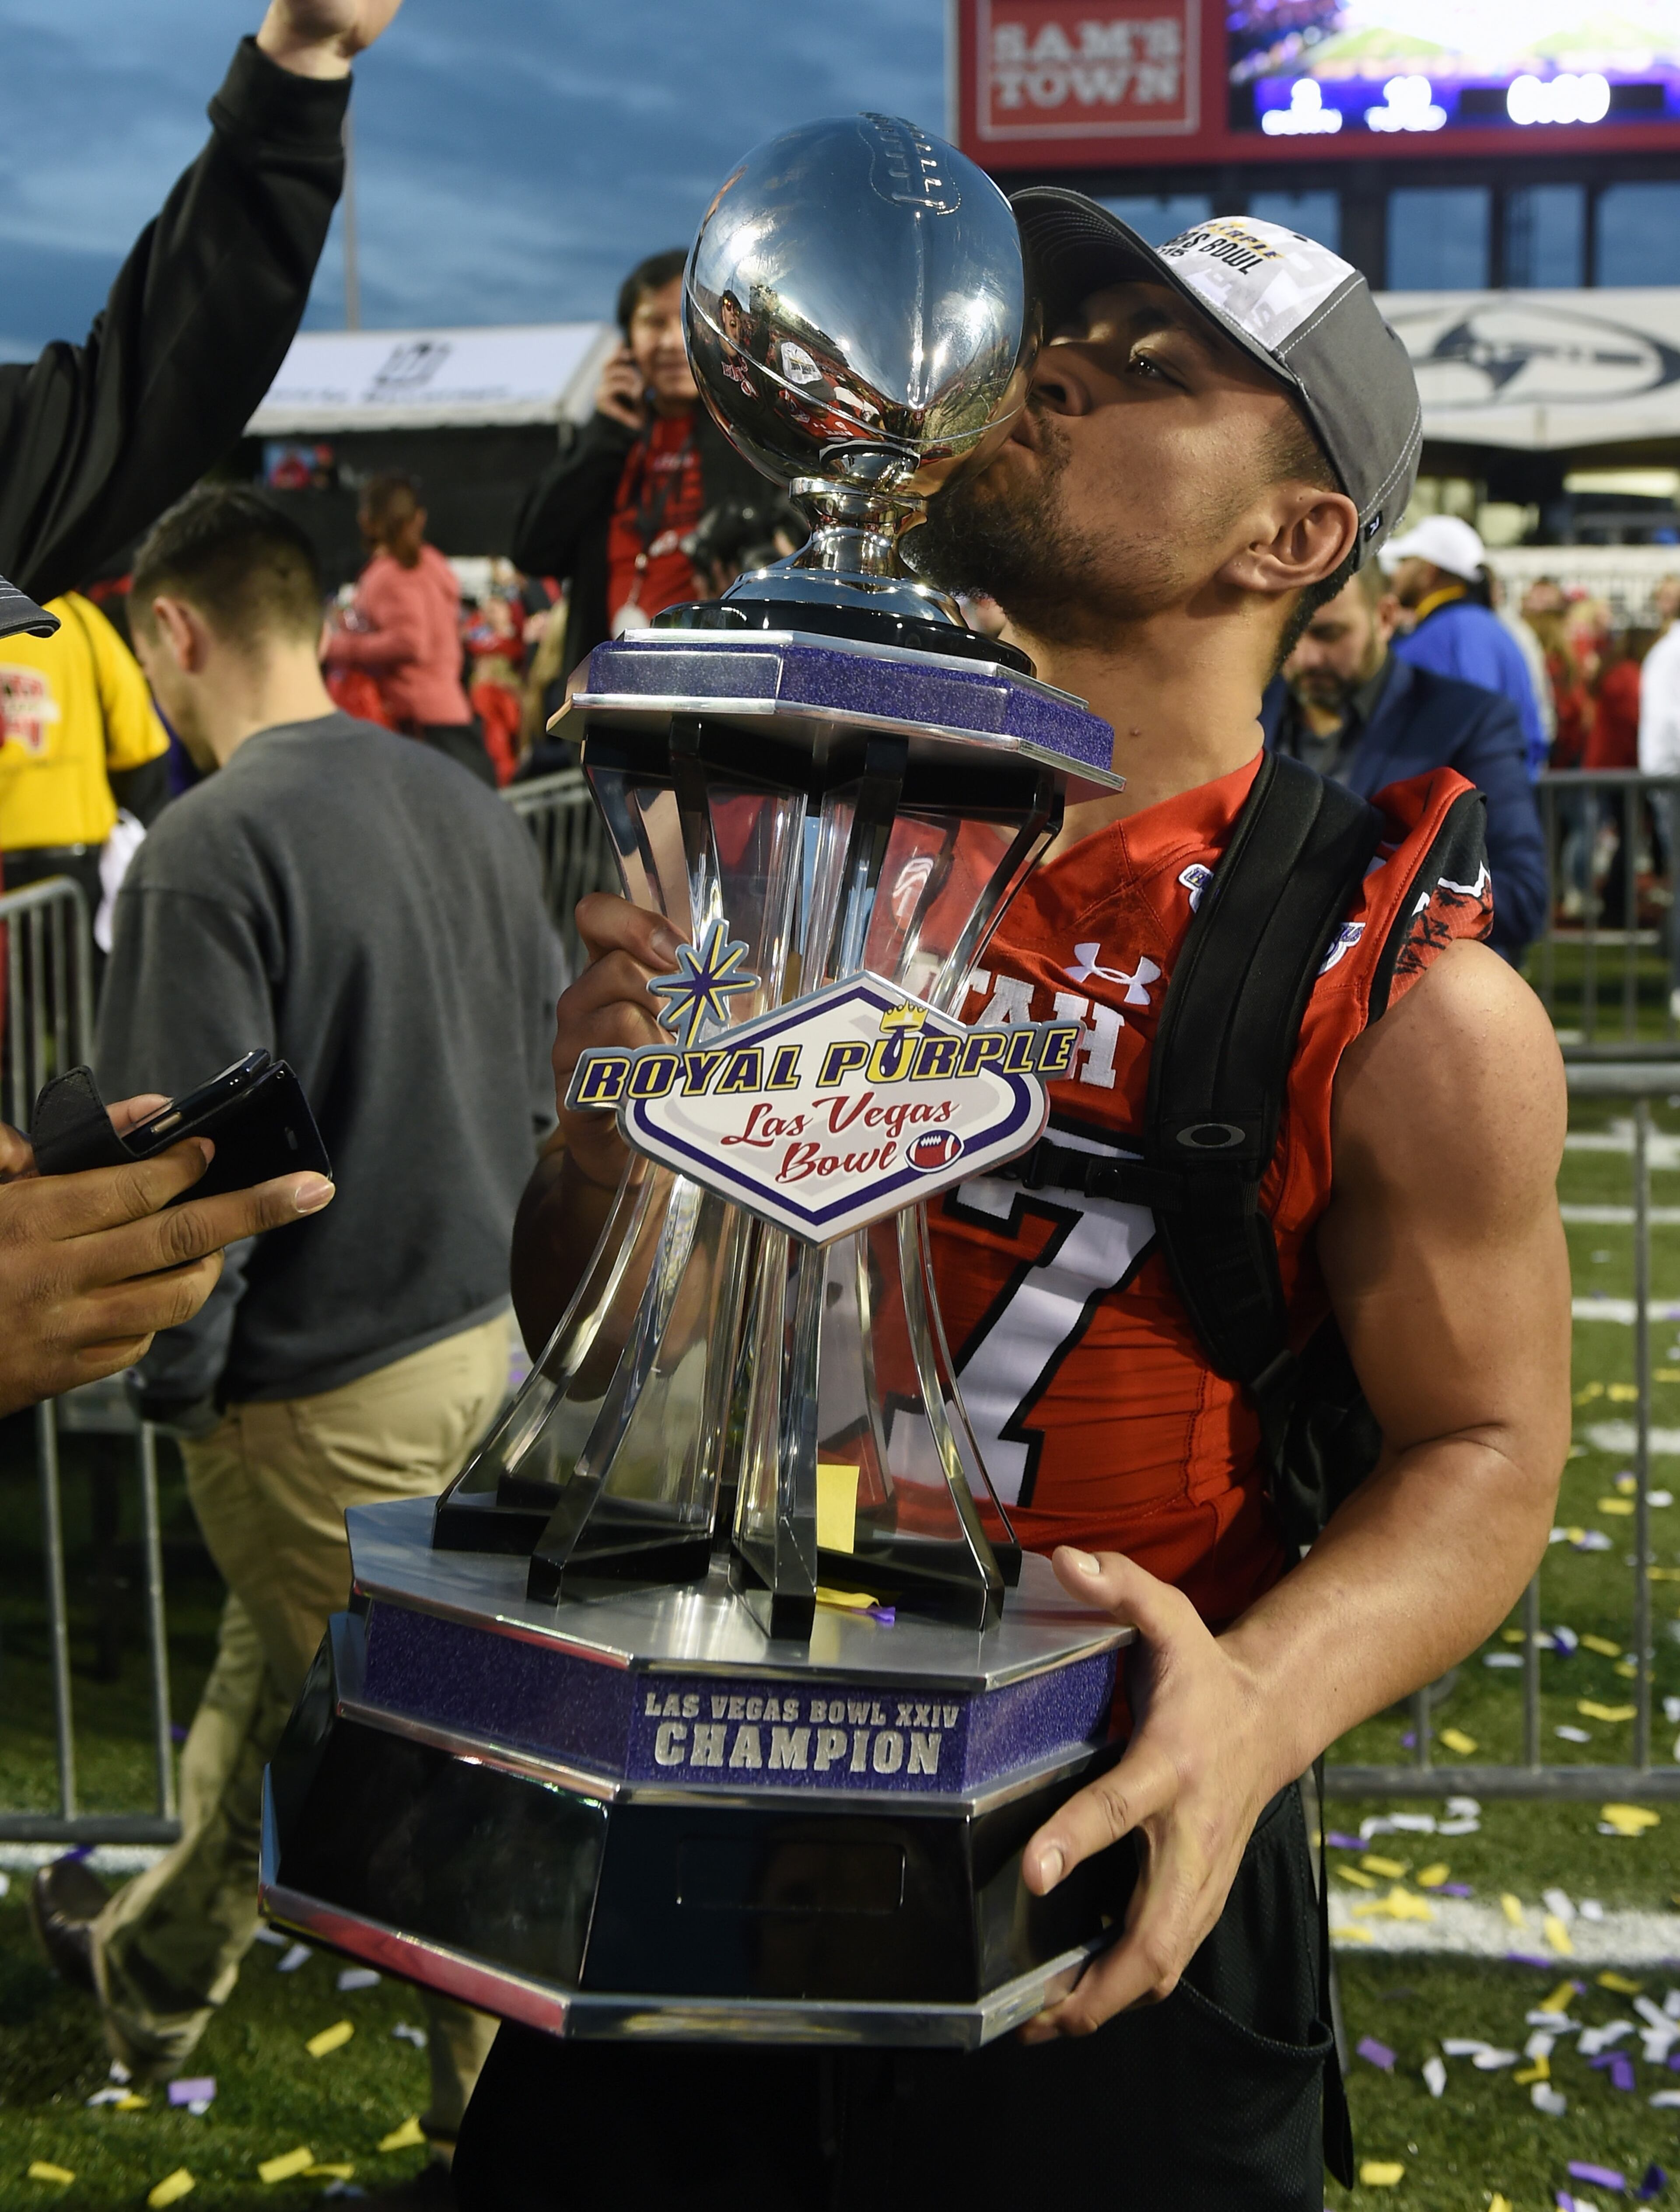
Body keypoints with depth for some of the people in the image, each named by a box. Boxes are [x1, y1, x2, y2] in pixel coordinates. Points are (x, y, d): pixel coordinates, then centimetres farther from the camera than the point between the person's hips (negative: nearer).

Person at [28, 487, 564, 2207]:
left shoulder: (211, 851, -20)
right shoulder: (468, 804, 3)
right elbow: (547, 1080, 10)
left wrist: (173, 1378, -6)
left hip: (326, 1389, -7)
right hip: (487, 1336, 7)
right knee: (265, 1672, 24)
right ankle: (155, 1966, 43)